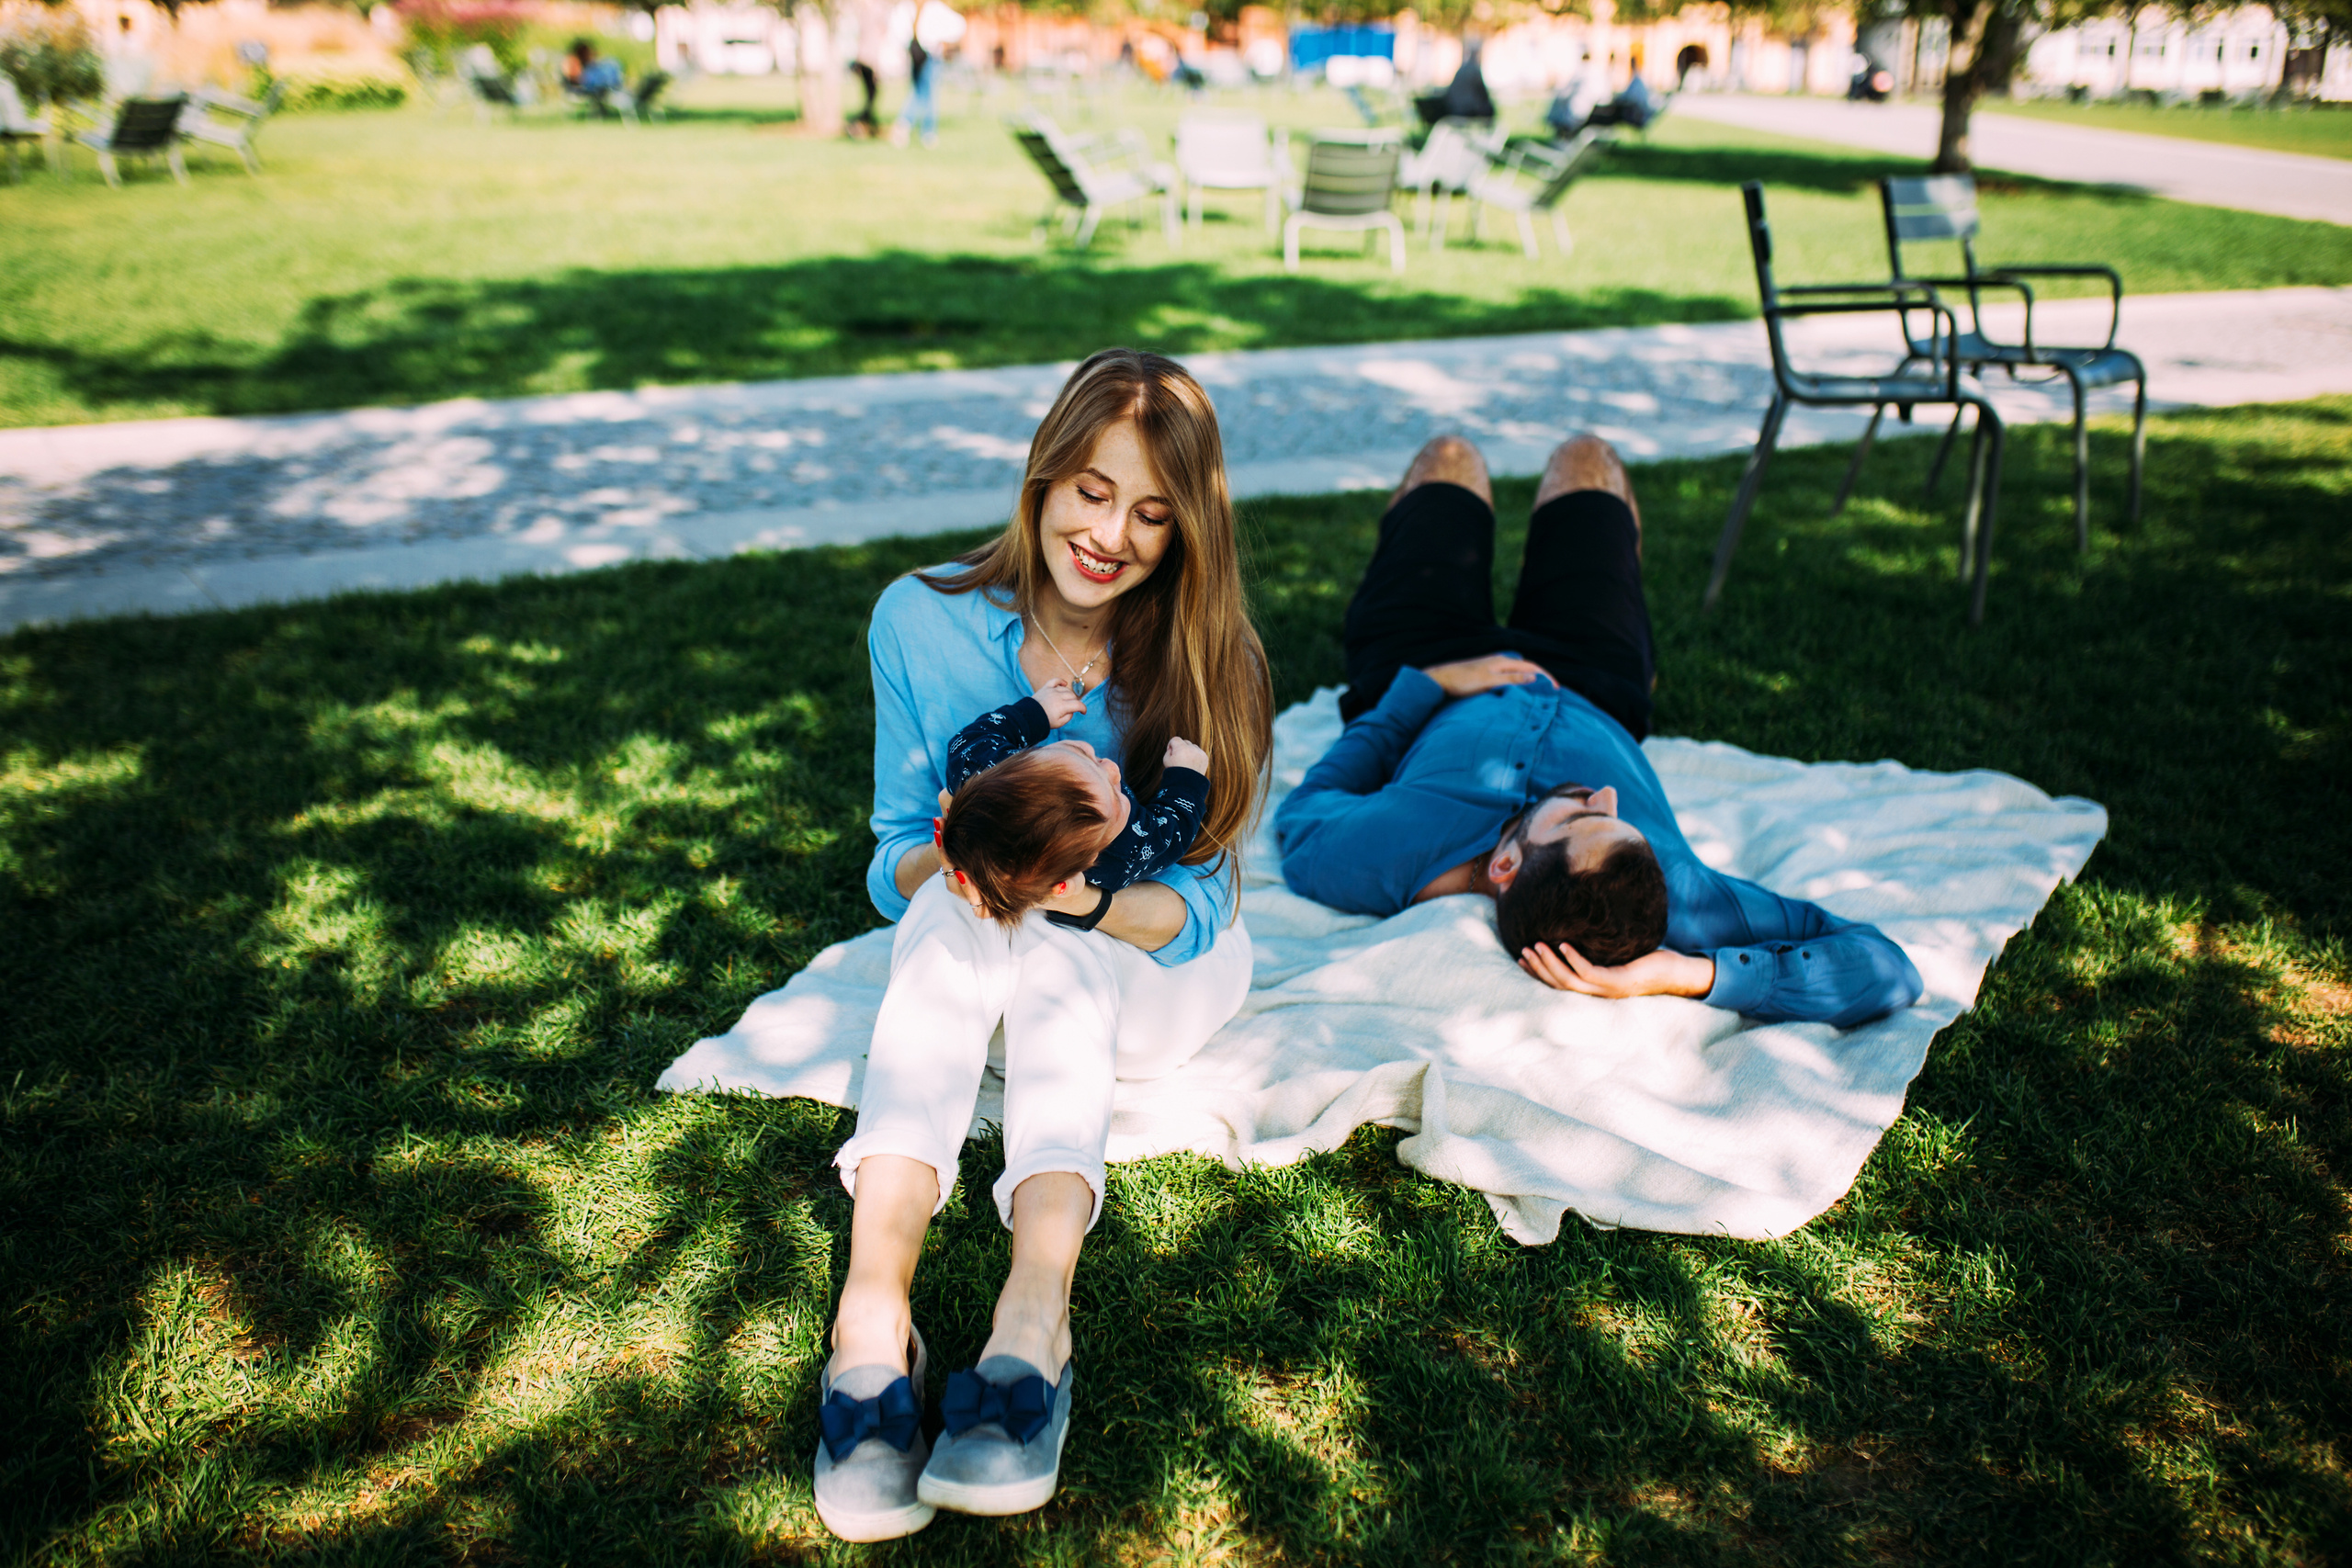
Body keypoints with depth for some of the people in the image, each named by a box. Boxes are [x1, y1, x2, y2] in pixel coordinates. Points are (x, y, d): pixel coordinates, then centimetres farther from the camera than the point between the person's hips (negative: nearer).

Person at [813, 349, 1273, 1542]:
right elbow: (895, 866, -5)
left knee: (1048, 947, -35)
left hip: (1148, 978, -1)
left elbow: (1197, 908, -16)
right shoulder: (923, 620, -9)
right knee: (959, 904, -34)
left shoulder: (1205, 658, -12)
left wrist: (1089, 897, -38)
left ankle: (1035, 1310, -51)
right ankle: (872, 1302, -47)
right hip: (958, 966, 1)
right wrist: (948, 861, -29)